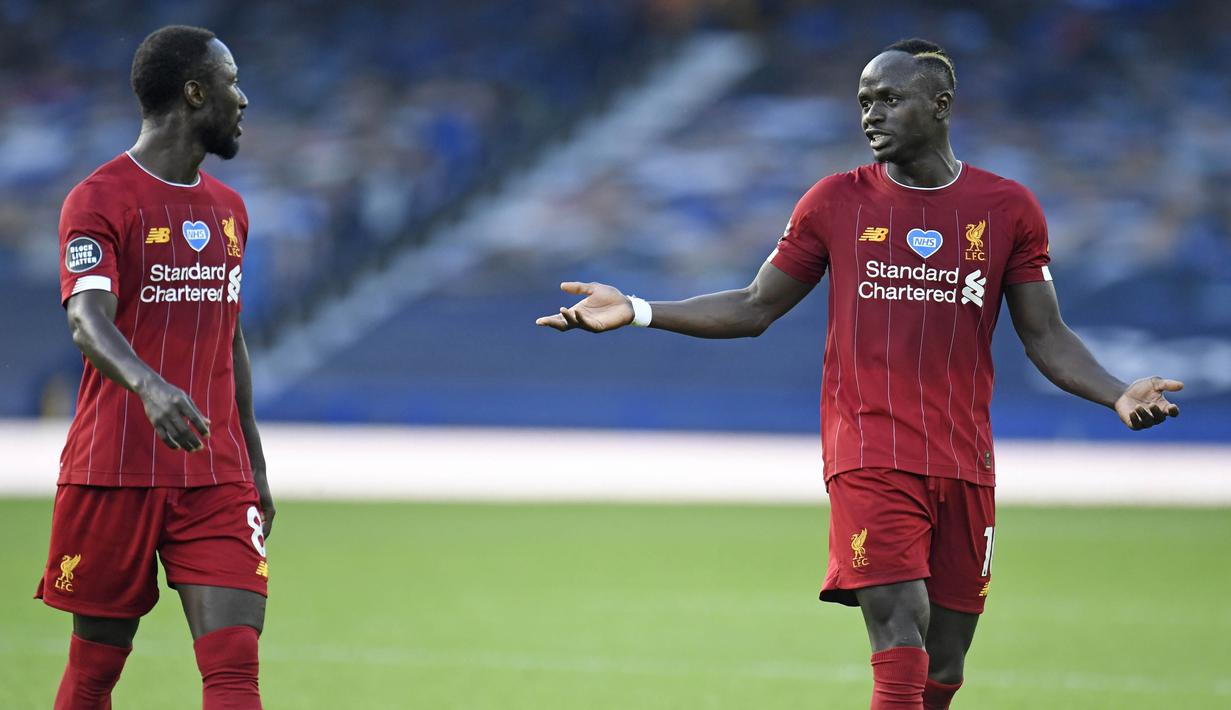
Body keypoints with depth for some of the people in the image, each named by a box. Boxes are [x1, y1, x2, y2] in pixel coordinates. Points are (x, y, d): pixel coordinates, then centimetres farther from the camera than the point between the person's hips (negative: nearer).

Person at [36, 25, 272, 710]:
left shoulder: (229, 208, 16)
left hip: (218, 479, 5)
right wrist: (148, 383, -42)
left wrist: (255, 466, 23)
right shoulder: (100, 200, -6)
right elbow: (88, 319, -22)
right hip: (113, 472, -5)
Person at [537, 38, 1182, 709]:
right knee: (900, 651, -17)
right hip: (869, 455, -2)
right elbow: (754, 309, 11)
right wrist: (637, 312, 1)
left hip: (964, 464, 2)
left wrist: (1118, 395, -8)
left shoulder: (1008, 208, 5)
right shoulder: (834, 202, 5)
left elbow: (1046, 337, 9)